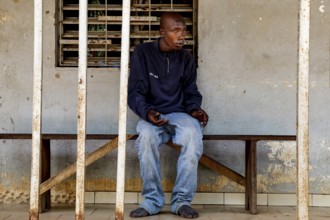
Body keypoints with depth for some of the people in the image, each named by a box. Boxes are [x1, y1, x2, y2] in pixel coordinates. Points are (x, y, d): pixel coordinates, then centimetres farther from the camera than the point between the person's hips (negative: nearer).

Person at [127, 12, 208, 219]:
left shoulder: (186, 58, 8)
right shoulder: (143, 52, -1)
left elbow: (192, 92, 14)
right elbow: (134, 92, -4)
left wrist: (195, 109, -9)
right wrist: (147, 111, -24)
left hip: (179, 114, 2)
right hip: (151, 115, -1)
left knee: (193, 134, -34)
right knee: (146, 135, -37)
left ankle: (182, 199, -23)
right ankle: (153, 199, -23)